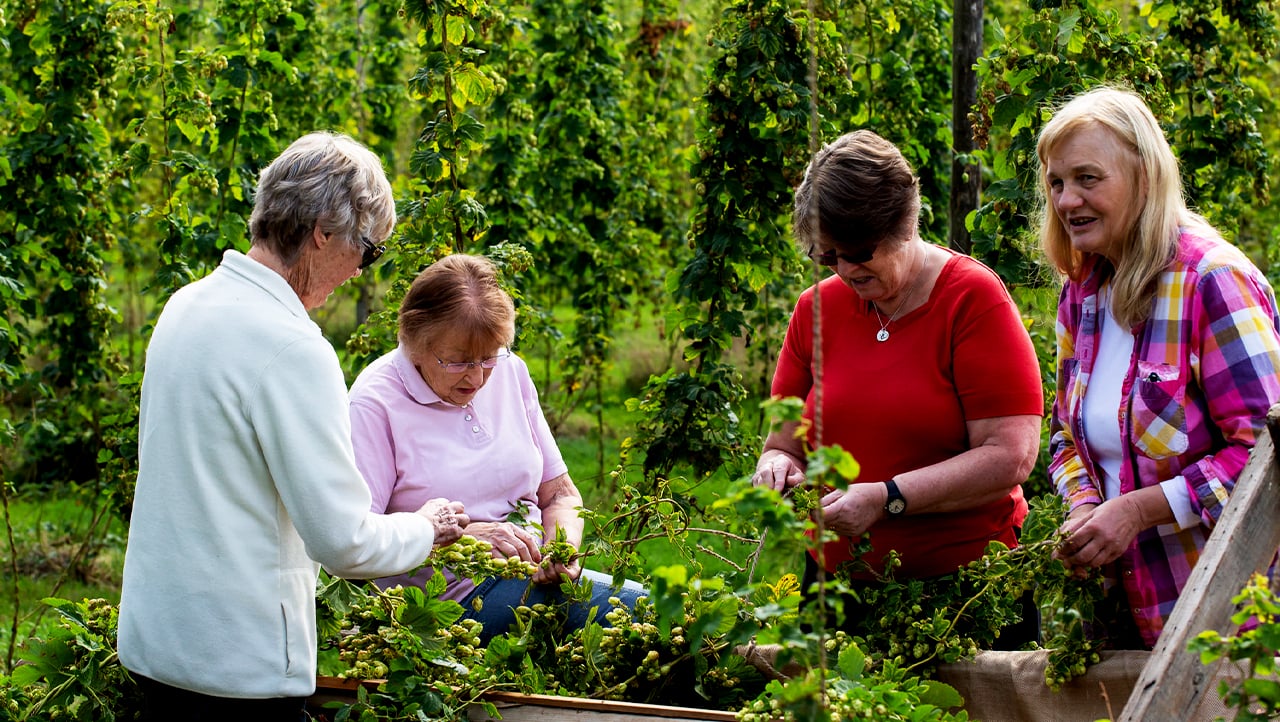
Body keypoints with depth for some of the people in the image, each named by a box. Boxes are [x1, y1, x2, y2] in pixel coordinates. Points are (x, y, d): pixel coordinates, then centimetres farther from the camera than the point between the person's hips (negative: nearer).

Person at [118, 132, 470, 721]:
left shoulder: (184, 307, 7)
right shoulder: (291, 348, -20)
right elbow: (343, 542, -19)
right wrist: (427, 528, 1)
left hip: (150, 637, 9)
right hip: (241, 663, -9)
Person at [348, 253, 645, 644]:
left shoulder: (510, 373, 10)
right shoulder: (377, 403, -9)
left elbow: (559, 493, 15)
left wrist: (563, 548, -7)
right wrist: (465, 536, -24)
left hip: (531, 571, 6)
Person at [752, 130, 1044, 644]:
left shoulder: (974, 298, -5)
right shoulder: (816, 309, 9)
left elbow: (1011, 457, -13)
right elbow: (784, 446, 15)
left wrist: (887, 499, -21)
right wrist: (778, 469, -10)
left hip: (964, 588, -4)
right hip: (839, 590, 4)